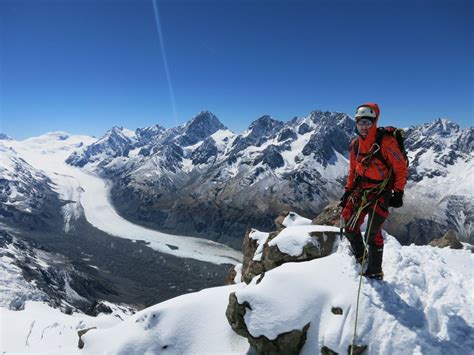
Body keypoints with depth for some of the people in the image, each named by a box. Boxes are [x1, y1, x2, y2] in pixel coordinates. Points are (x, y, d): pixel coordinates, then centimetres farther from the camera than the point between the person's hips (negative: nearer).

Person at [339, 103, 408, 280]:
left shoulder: (386, 142, -15)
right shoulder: (355, 144, 4)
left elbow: (401, 168, -9)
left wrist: (398, 193, -11)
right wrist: (348, 191, 12)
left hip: (381, 193, -6)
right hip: (361, 190, 6)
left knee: (372, 233, -6)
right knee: (350, 228, 8)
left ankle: (375, 272, 11)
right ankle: (361, 258, 32)